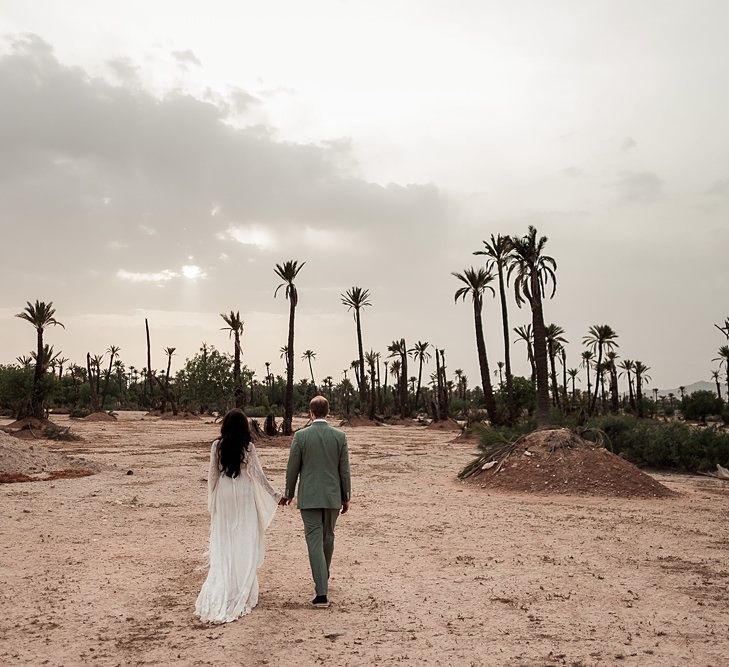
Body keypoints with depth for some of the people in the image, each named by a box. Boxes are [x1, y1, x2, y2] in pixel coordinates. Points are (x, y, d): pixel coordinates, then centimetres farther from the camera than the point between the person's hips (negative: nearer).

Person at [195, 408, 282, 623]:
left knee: (223, 544, 10)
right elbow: (258, 474, -9)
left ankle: (218, 596, 8)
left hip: (223, 496, 3)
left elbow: (212, 474, 2)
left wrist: (212, 500, 14)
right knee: (244, 544, 7)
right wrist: (274, 494, -1)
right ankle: (242, 592, 12)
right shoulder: (247, 447, -10)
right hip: (244, 497, -2)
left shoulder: (217, 446, -3)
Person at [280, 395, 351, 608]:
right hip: (333, 497, 2)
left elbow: (293, 468, -2)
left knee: (315, 541, -2)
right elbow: (344, 470, 0)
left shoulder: (300, 436, -7)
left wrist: (288, 493, 12)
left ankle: (322, 592, -8)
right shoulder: (340, 436, -3)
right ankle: (323, 579, 37)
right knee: (328, 538, 20)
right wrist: (346, 497, 9)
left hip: (309, 497, -2)